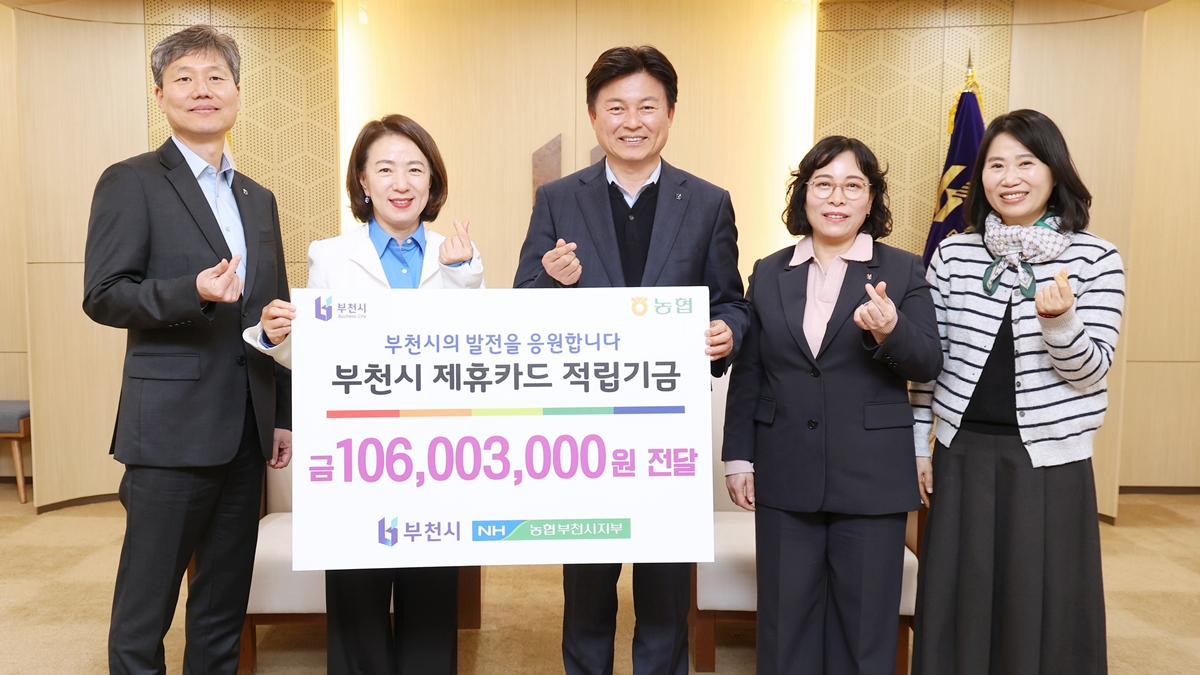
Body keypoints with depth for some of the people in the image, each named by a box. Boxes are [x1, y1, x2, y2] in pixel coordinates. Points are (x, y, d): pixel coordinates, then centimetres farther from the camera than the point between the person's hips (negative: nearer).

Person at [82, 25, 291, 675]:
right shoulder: (130, 182, -2)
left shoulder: (258, 199, 16)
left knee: (226, 599, 15)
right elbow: (103, 297, -8)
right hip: (171, 427, -5)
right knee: (146, 603, 5)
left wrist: (283, 414, 16)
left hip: (246, 429, 6)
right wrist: (193, 292, -25)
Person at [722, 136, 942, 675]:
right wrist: (738, 457, 6)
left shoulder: (903, 271, 3)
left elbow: (929, 364, -3)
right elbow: (747, 374, 9)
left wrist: (890, 331, -23)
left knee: (865, 627, 10)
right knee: (785, 621, 11)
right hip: (785, 478, 2)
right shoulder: (769, 273, 8)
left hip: (871, 478, -1)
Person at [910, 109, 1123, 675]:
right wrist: (915, 442, 8)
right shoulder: (952, 255, 2)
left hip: (1050, 462, -2)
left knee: (1043, 609, 10)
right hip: (962, 456, 2)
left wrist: (1058, 319, -26)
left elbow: (1090, 372, -7)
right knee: (959, 608, 12)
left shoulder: (1096, 260, -3)